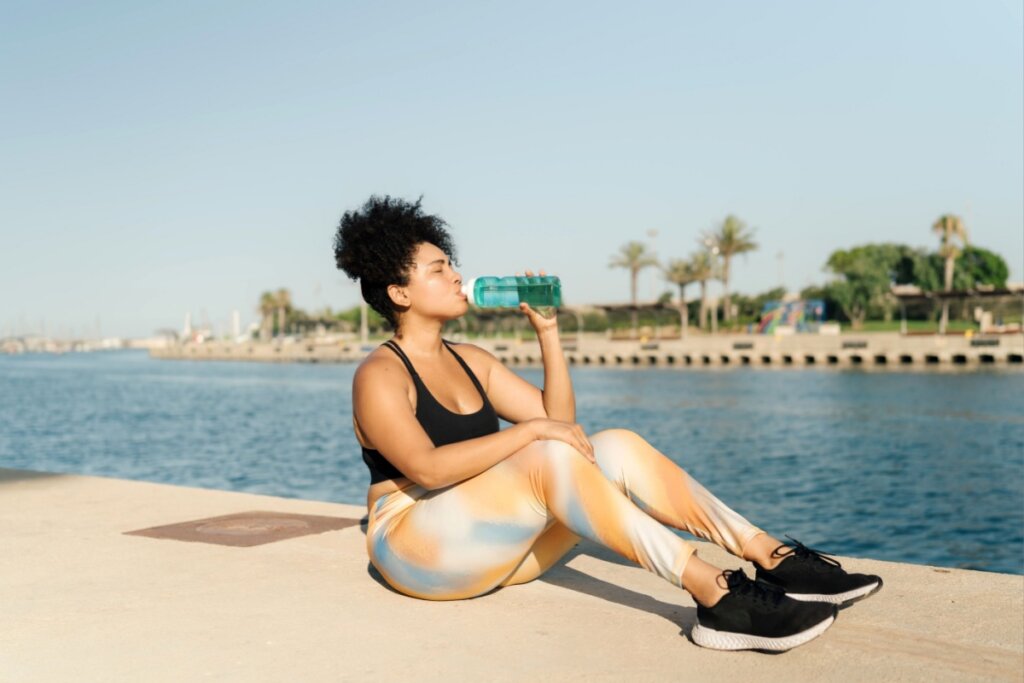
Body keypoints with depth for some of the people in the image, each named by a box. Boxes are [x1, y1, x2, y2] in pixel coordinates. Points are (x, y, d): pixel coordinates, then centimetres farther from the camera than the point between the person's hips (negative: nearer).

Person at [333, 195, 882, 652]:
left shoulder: (469, 361, 15)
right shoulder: (379, 376, -8)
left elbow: (560, 420, 10)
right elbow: (428, 468, -25)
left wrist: (547, 333, 3)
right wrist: (531, 429, -26)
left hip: (498, 544, 7)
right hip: (418, 548, -7)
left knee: (618, 448, -12)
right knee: (551, 459, -31)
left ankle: (771, 557, -20)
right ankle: (717, 598, -39)